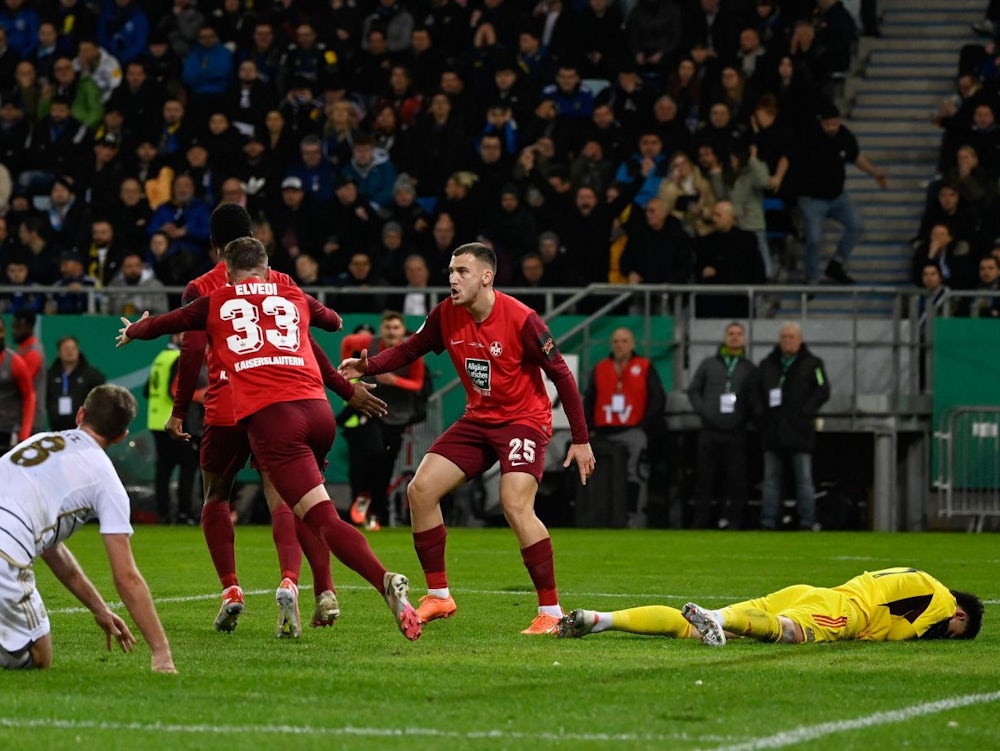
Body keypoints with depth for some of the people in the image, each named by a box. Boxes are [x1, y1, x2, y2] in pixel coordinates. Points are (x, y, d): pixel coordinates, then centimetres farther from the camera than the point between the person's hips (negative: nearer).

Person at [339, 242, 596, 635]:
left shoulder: (521, 320, -20)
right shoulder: (446, 315, -4)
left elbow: (561, 374, -15)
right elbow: (410, 349, 9)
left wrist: (580, 440, -14)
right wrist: (367, 366, -11)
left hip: (524, 420, -7)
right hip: (478, 419, 7)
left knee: (515, 505, -25)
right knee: (420, 489, -3)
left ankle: (551, 612, -18)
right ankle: (438, 596, 8)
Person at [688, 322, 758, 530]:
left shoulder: (750, 369, 11)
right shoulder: (708, 364, 13)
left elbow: (755, 400, 7)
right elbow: (693, 390, 15)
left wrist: (747, 418, -7)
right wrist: (702, 411, 1)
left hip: (736, 433, -1)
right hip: (709, 431, 1)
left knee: (736, 479, -4)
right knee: (705, 478, 2)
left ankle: (733, 519, 0)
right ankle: (700, 522, 7)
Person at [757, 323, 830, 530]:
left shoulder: (812, 364, 3)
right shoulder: (767, 365, 15)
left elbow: (823, 391, -4)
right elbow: (757, 391, 16)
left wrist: (804, 412, -12)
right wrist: (762, 412, 0)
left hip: (799, 430, -4)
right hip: (772, 431, 4)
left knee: (804, 479, -3)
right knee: (771, 479, 5)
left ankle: (808, 522, -2)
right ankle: (767, 523, 6)